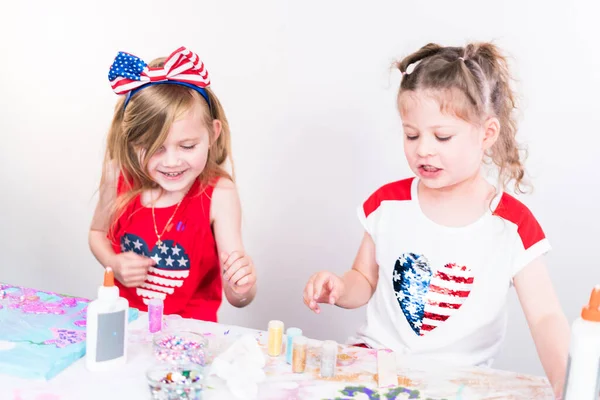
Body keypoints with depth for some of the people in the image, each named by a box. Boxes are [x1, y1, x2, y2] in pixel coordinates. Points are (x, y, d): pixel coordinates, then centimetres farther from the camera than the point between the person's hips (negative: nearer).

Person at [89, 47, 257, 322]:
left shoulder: (218, 194, -16)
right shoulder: (120, 177, -9)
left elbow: (236, 299, -17)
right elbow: (98, 232, 13)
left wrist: (242, 287, -39)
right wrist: (114, 264, -7)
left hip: (189, 327, -1)